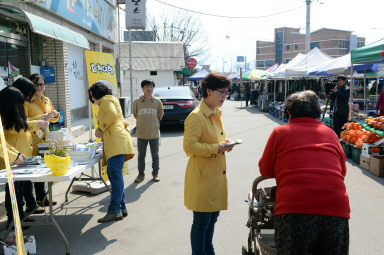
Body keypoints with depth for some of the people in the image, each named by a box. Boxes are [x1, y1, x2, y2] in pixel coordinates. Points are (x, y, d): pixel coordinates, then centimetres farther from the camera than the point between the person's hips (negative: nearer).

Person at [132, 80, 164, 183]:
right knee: (141, 155, 10)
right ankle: (141, 174, 22)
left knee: (155, 155, 9)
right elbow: (135, 114, 11)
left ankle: (155, 173, 23)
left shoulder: (157, 101, -2)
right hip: (141, 133, 0)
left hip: (154, 133, 0)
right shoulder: (137, 102, -3)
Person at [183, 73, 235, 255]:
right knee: (201, 221, 2)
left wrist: (224, 144, 5)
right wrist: (216, 148, -21)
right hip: (202, 177, -9)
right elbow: (189, 146, -22)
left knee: (213, 217, 20)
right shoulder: (196, 116, -16)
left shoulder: (216, 114, 14)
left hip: (216, 175, 9)